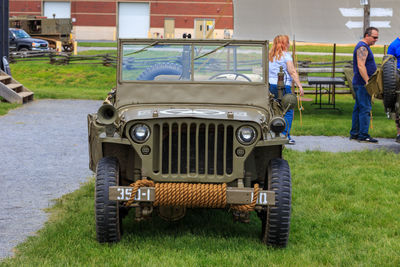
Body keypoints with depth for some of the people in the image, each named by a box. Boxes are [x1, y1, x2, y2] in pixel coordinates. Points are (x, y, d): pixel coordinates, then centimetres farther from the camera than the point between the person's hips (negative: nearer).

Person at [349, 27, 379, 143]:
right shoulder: (362, 47, -14)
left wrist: (368, 81, 24)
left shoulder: (364, 47, 20)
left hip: (359, 84, 11)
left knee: (358, 109, 11)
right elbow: (360, 66, -23)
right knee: (365, 109, -10)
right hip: (362, 84, -11)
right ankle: (363, 135, -10)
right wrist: (368, 81, -25)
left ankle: (354, 133, 15)